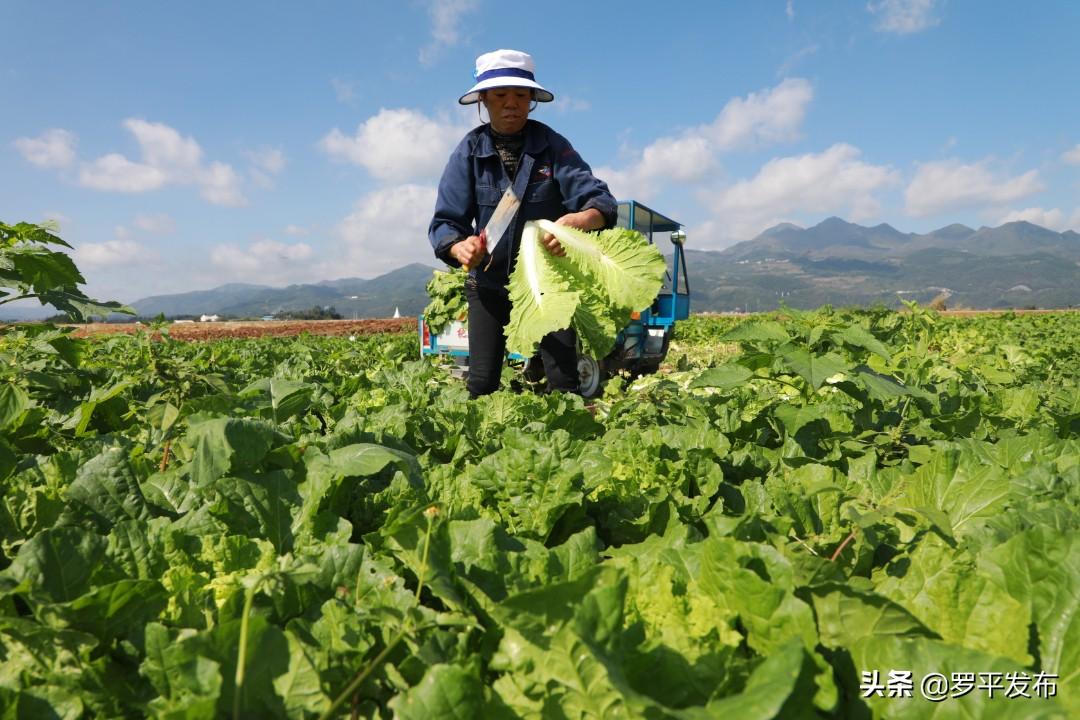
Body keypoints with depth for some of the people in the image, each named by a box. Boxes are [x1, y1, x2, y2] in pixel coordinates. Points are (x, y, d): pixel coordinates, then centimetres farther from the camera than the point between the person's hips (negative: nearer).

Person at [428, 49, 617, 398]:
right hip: (489, 282, 1)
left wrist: (580, 219, -43)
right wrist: (460, 247, -33)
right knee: (481, 385, 2)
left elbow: (600, 200, -18)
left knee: (563, 382, -6)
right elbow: (445, 221, -9)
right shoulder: (469, 151, -6)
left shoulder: (552, 146, -8)